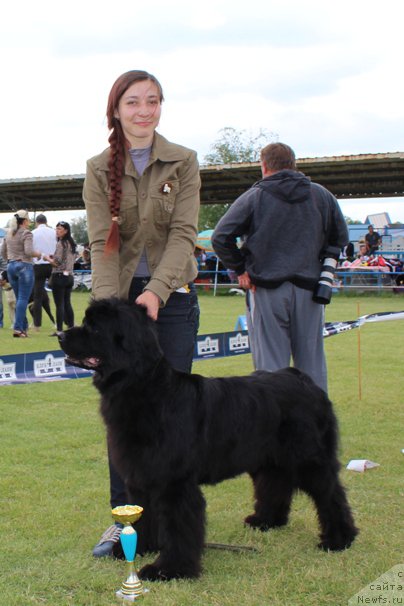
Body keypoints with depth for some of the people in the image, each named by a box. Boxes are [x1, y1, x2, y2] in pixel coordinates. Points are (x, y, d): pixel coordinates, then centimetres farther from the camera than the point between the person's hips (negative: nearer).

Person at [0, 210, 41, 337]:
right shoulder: (26, 233, -9)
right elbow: (29, 251, -20)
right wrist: (39, 254, -3)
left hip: (10, 266, 7)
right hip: (24, 266, -7)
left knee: (19, 298, 14)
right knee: (23, 299, -6)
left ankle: (24, 326, 18)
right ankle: (18, 328, -11)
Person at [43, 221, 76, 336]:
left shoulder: (60, 244, -12)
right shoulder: (71, 243, 13)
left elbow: (57, 262, -15)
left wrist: (47, 258, 1)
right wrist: (53, 257, 16)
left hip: (59, 276, -8)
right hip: (69, 276, 8)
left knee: (59, 305, -6)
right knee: (67, 304, 12)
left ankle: (59, 330, -6)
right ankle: (71, 327, 13)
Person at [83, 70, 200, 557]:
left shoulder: (183, 162, -1)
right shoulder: (100, 169, 0)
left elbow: (184, 234, -10)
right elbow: (102, 243, -8)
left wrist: (156, 291, -23)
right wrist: (108, 306, -21)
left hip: (172, 296, 0)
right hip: (120, 295, 1)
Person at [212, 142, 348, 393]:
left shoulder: (253, 197, -3)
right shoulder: (322, 195, 7)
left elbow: (221, 237, -8)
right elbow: (341, 237, 15)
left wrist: (240, 269, 1)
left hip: (267, 290, -3)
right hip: (309, 290, 3)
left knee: (271, 365, 0)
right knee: (312, 363, 9)